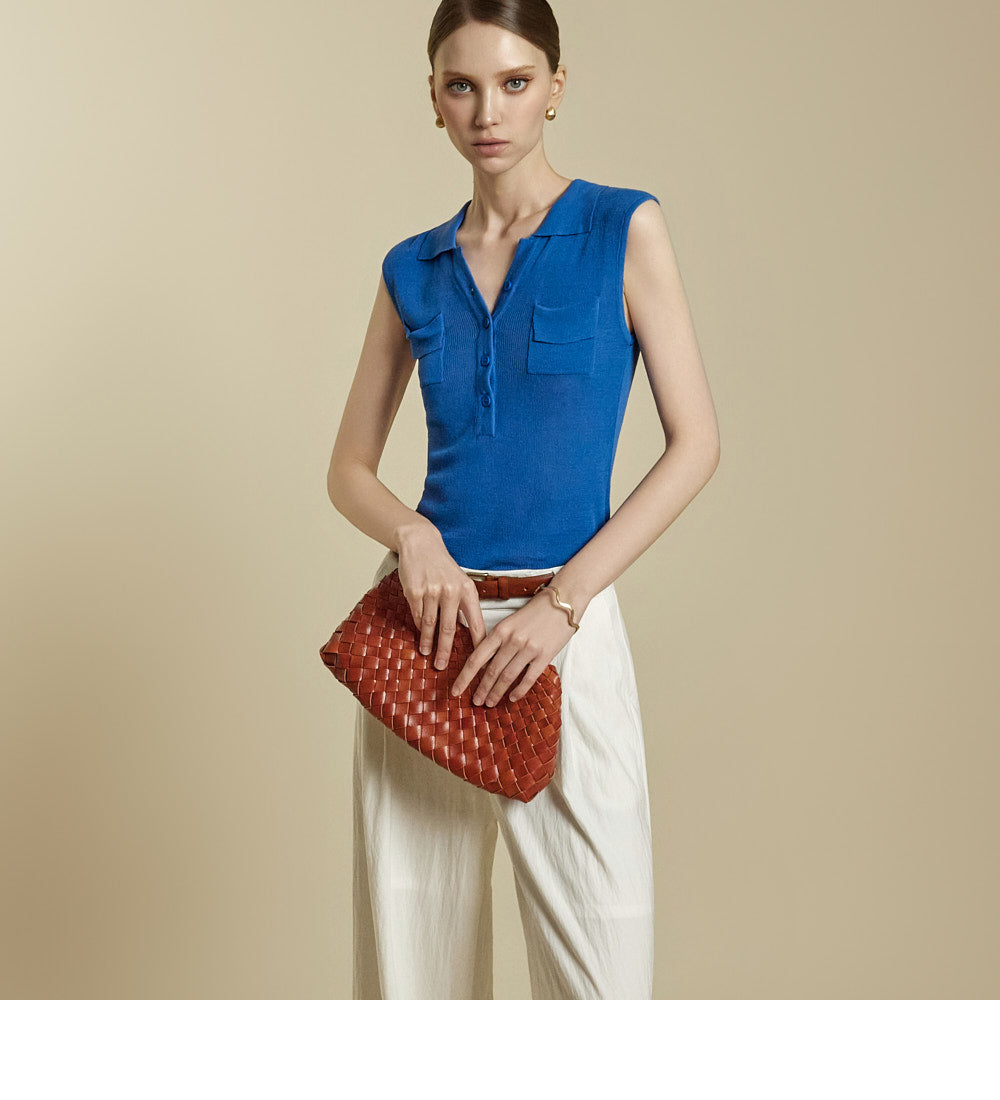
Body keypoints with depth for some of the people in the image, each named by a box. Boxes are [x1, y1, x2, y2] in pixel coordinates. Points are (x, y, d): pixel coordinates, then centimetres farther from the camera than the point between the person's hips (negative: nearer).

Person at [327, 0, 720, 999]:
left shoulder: (624, 229, 1)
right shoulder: (413, 269, 10)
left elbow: (695, 443, -4)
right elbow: (349, 468, 13)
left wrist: (561, 601, -12)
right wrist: (414, 535, -9)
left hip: (564, 629, -3)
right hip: (426, 624, 3)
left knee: (599, 963, -2)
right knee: (412, 949, 9)